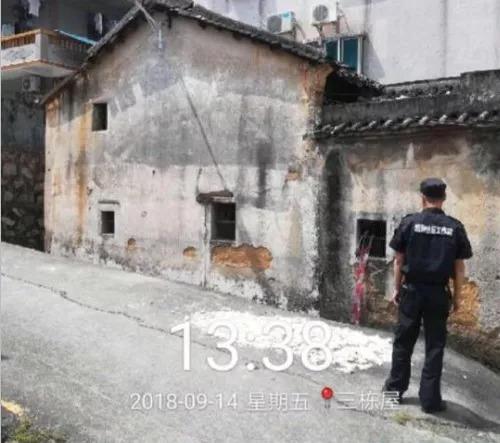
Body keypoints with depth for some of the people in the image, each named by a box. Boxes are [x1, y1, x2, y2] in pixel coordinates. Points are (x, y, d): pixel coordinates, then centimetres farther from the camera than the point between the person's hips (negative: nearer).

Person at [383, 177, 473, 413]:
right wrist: (456, 296, 10)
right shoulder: (455, 227, -2)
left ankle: (395, 387, 24)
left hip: (412, 291, 0)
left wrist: (397, 288, 7)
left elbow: (399, 260, -2)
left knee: (403, 342, 13)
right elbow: (459, 267, 0)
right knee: (435, 346, 8)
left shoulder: (409, 223, -5)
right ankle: (430, 399, 13)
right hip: (438, 294, 0)